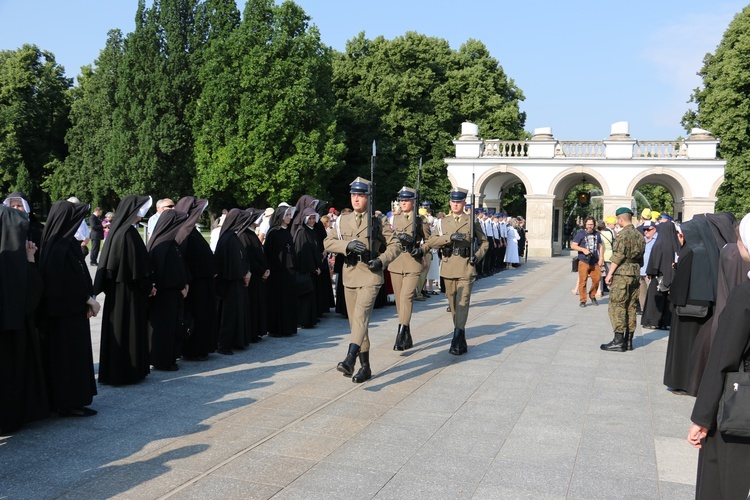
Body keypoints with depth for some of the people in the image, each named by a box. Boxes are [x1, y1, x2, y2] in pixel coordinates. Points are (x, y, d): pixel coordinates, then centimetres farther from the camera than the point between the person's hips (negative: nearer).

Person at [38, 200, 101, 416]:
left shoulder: (51, 243, 8)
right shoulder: (66, 245, -20)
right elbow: (75, 278, -22)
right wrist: (90, 299, -11)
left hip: (54, 308, 9)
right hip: (70, 310, -9)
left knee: (57, 353, 16)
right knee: (71, 354, 0)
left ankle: (58, 398, 27)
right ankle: (72, 403, 8)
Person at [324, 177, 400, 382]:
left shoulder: (377, 221, 0)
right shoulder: (343, 221, 9)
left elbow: (394, 245, 2)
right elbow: (328, 242, 1)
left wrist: (382, 260, -14)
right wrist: (348, 245, -16)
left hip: (371, 275, -5)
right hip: (349, 275, 5)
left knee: (361, 316, -22)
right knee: (355, 321, 8)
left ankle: (350, 359, -33)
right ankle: (365, 366, 18)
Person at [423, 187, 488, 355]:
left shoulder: (472, 221, 5)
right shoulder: (443, 222, 10)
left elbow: (484, 242, 14)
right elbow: (431, 241, -1)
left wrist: (477, 256, -4)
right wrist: (450, 237, -15)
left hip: (466, 267, -3)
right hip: (448, 268, 3)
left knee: (463, 302, -13)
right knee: (453, 304, 9)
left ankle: (457, 341, -18)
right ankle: (461, 338, 22)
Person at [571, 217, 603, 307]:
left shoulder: (597, 234, 12)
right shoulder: (581, 233, -2)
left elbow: (600, 246, 19)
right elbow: (573, 245, -6)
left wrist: (601, 258, 8)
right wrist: (583, 250, -18)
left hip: (595, 262, 4)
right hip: (584, 262, -4)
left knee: (597, 279, 1)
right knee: (583, 281, -3)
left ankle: (592, 296, 25)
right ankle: (582, 300, 5)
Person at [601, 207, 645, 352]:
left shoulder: (623, 234, -12)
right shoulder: (639, 235, 14)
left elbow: (617, 256, -16)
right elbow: (641, 257, 17)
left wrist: (609, 274, -13)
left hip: (621, 275, -8)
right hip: (635, 274, 8)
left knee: (617, 307, -6)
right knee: (630, 308, 10)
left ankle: (618, 341, -8)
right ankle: (628, 341, 13)